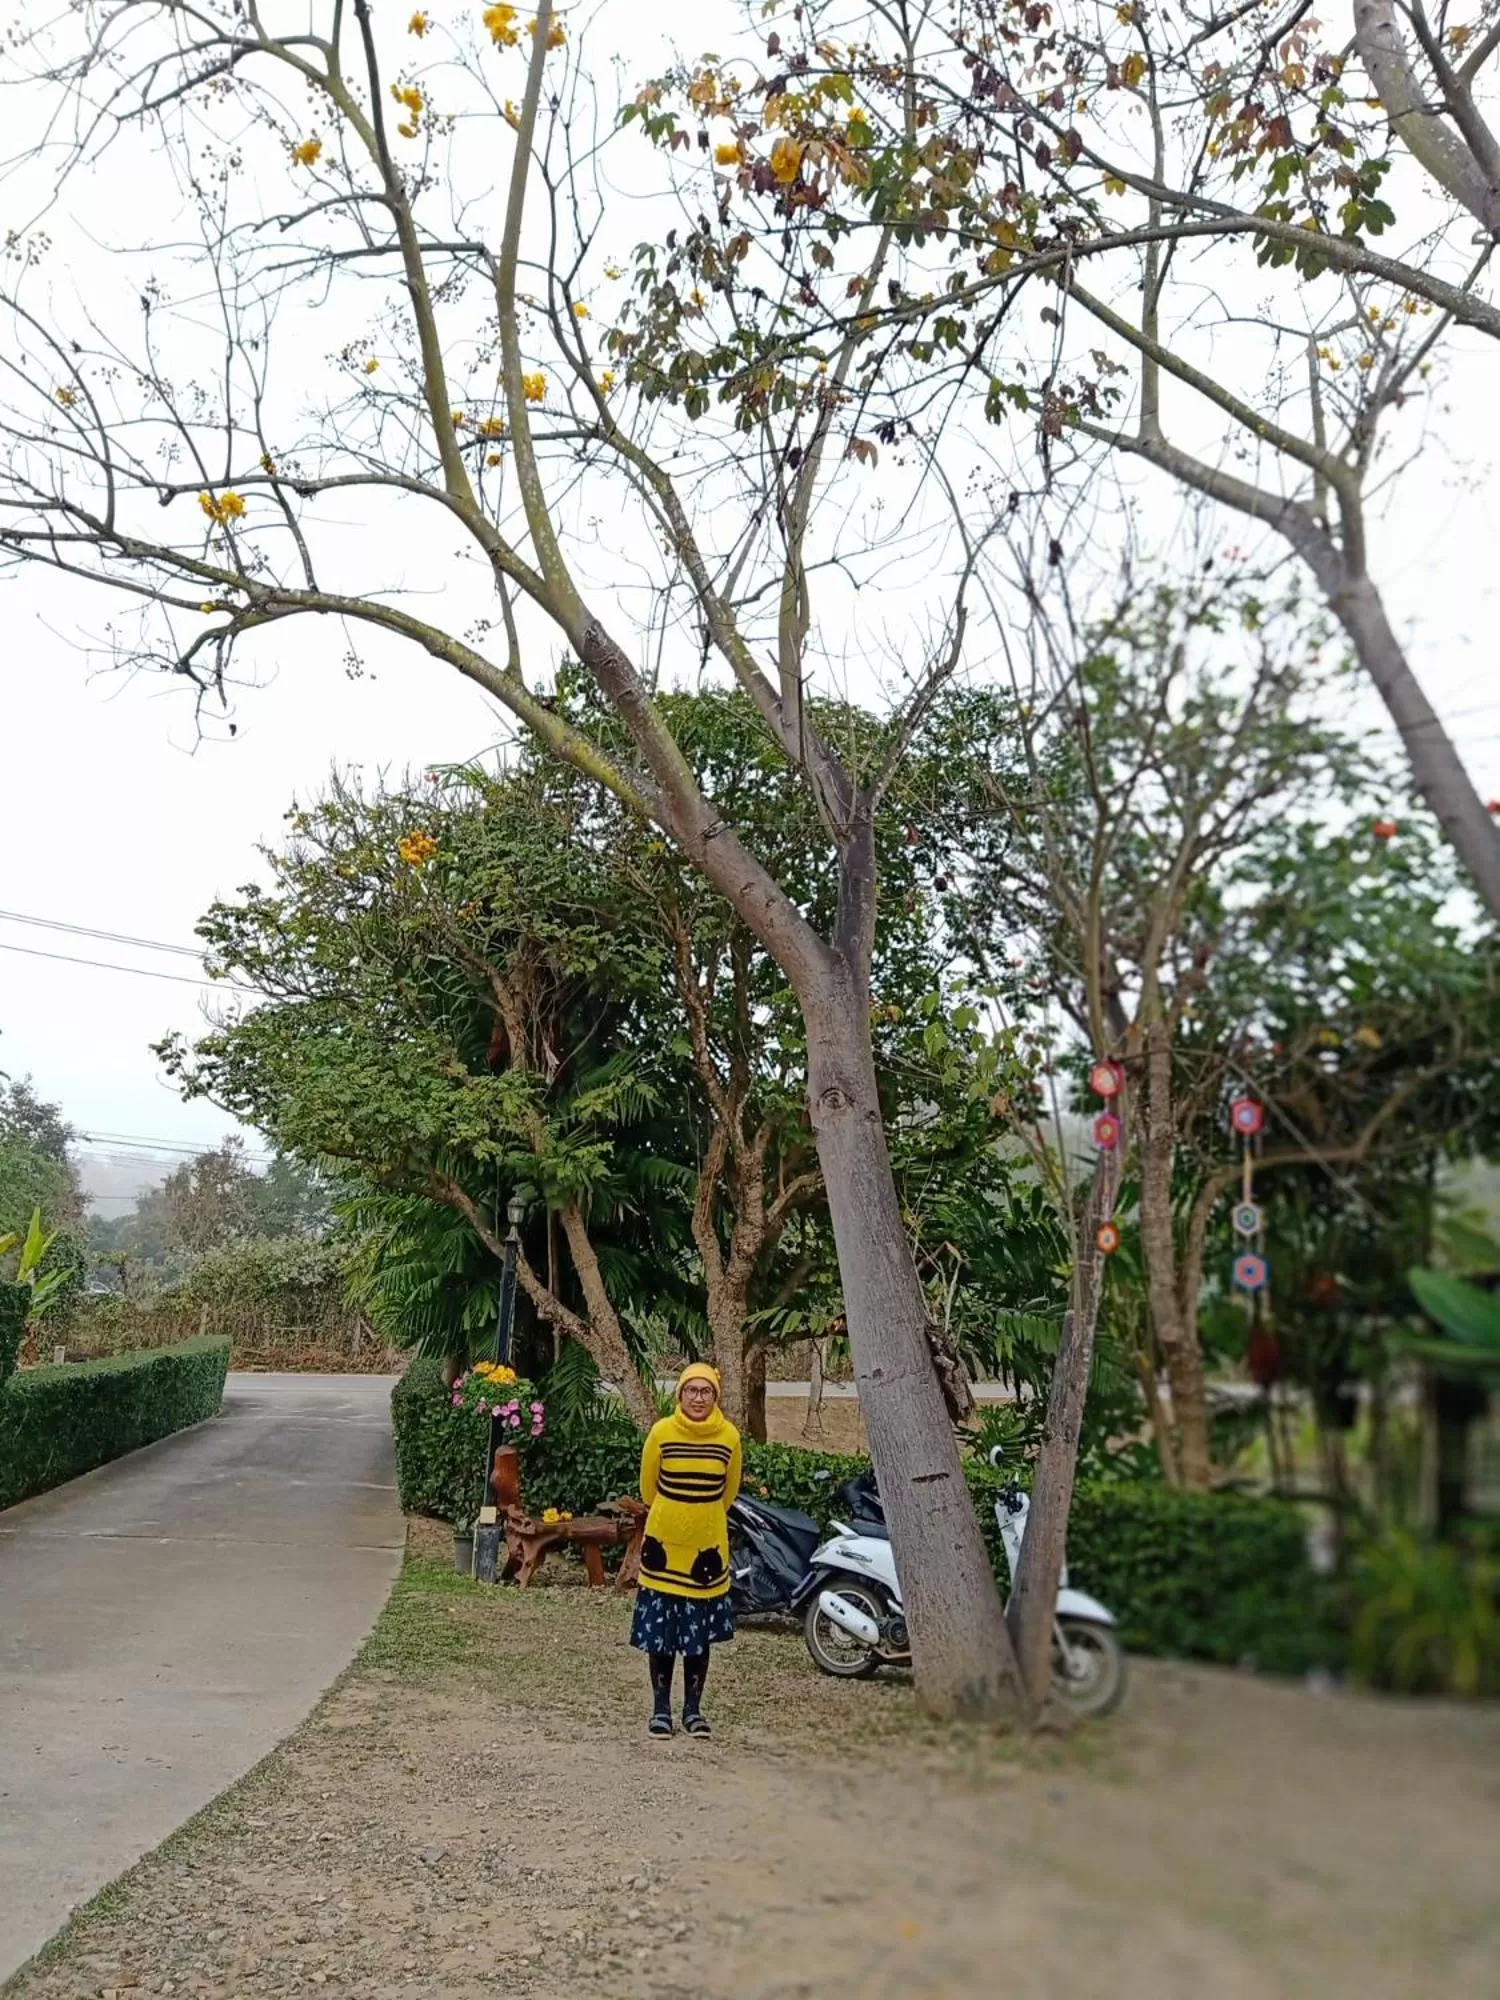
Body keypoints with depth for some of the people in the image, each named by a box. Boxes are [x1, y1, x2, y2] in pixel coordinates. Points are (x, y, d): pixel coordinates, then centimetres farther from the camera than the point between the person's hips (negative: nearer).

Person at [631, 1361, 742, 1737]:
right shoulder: (662, 1431, -11)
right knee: (660, 1629, 6)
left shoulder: (729, 1436, -7)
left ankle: (693, 1709, 20)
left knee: (700, 1633, 8)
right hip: (664, 1541, -1)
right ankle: (661, 1707, 18)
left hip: (707, 1544, 1)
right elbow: (648, 1485, 4)